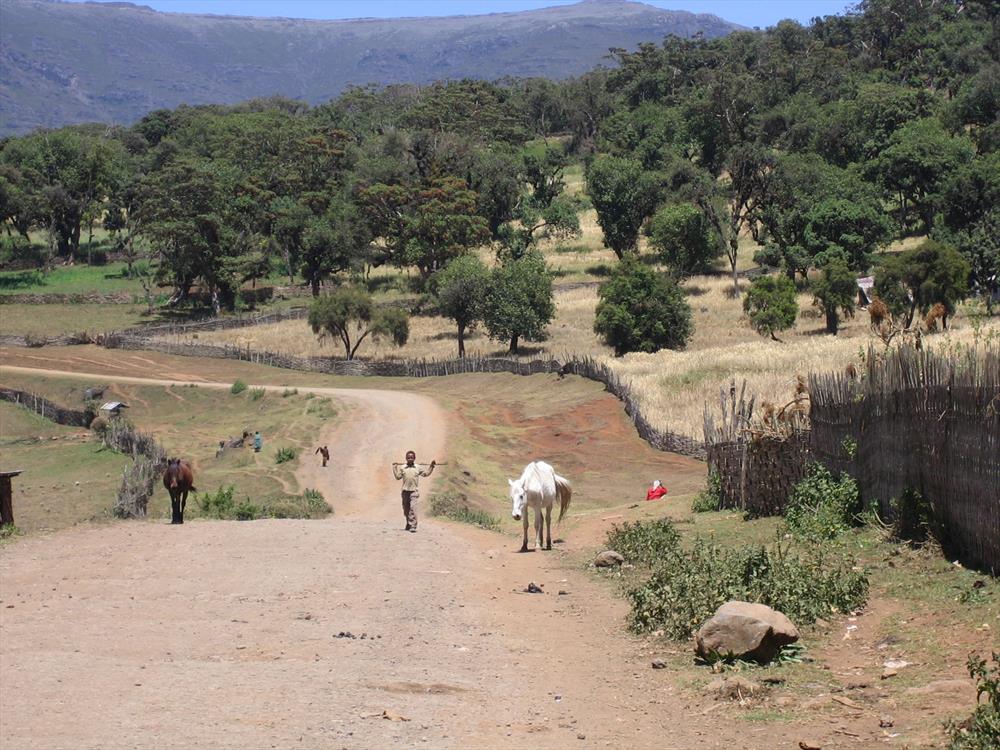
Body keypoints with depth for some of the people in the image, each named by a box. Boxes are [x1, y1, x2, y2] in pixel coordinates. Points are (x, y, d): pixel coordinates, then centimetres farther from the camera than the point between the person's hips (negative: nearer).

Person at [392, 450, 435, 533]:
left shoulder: (418, 468, 6)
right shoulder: (403, 468, 8)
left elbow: (426, 473, 13)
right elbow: (398, 476, 8)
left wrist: (431, 466, 6)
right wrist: (395, 467, 9)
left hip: (414, 491, -3)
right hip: (405, 491, 3)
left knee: (413, 508, -17)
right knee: (406, 509, 13)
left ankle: (413, 526, -19)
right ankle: (408, 524, 34)